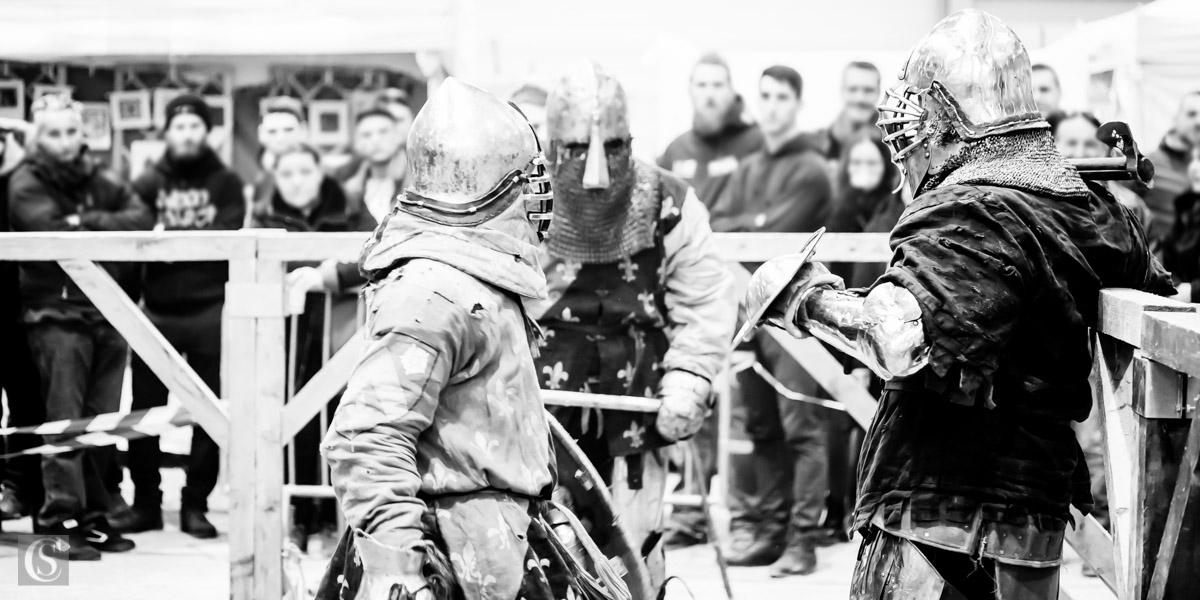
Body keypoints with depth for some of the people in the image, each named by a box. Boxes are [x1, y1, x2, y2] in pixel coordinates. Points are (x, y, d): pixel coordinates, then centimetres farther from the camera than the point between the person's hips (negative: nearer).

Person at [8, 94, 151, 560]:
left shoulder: (96, 182, 15)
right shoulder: (26, 185, -1)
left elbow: (141, 218, 1)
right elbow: (53, 232, -18)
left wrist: (89, 222, -12)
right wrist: (111, 229, -10)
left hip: (108, 312, 6)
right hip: (57, 314, -5)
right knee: (65, 421, -10)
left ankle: (93, 516, 14)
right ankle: (59, 519, -10)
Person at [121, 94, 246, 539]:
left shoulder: (226, 183, 7)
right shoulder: (148, 184, 10)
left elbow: (226, 235, -8)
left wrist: (169, 235, -14)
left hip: (210, 311, -1)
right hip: (156, 311, 1)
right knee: (144, 411, 3)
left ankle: (196, 505, 10)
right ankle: (145, 502, 14)